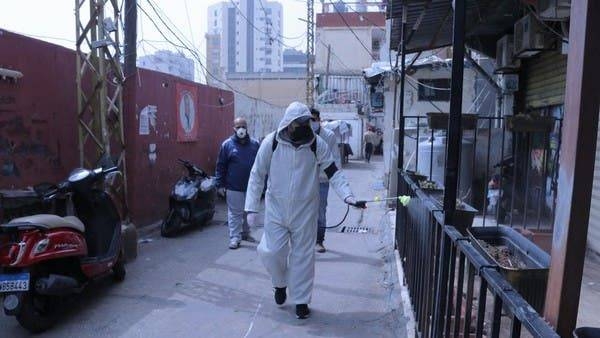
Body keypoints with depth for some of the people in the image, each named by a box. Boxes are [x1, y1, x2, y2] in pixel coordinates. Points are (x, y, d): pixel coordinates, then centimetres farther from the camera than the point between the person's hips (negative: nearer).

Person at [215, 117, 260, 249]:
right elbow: (220, 166, 0)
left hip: (251, 187, 3)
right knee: (235, 213, 1)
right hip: (234, 188, -3)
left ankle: (245, 233, 32)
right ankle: (234, 238, 10)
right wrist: (220, 185, -4)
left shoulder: (254, 144, 5)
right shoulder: (227, 144, -1)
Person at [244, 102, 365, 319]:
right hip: (276, 208, 0)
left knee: (303, 255, 7)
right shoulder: (271, 142, -9)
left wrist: (348, 196, -23)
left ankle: (301, 300, 26)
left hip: (305, 210, 0)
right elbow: (257, 175, -4)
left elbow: (334, 173, -6)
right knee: (271, 251, -1)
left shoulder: (317, 144, -8)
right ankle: (280, 283, 32)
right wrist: (252, 208, -7)